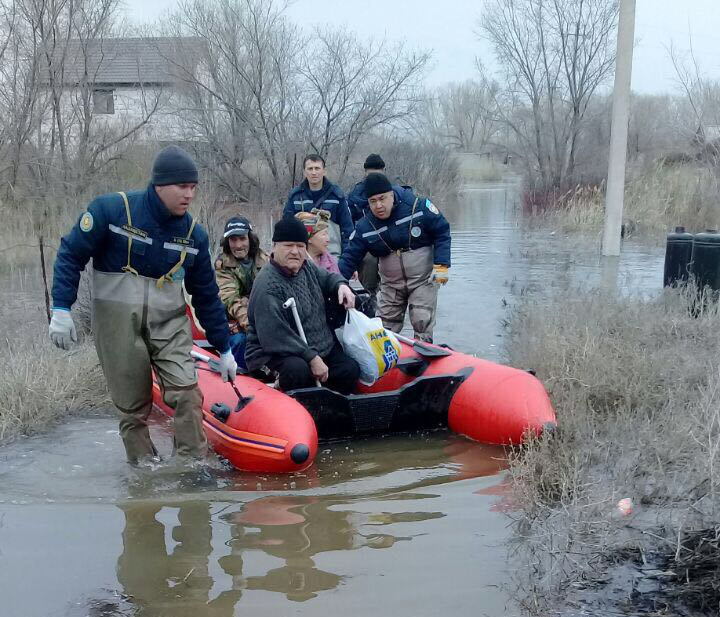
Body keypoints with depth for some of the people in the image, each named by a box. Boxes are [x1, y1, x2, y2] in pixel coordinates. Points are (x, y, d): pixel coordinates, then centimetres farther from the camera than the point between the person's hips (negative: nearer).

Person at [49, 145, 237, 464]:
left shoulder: (194, 234, 0)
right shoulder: (111, 210, -11)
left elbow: (207, 295, 8)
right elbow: (70, 255, -3)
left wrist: (224, 349, 11)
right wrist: (61, 309, -9)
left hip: (169, 321, 3)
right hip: (117, 321, -2)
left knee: (187, 393, -10)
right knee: (132, 405, 5)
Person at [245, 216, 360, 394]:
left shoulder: (306, 267, 6)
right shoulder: (268, 286, -23)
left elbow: (327, 277, 28)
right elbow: (275, 337, -27)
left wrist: (341, 285, 2)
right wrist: (311, 358, -25)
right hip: (276, 354, -8)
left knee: (350, 369, -9)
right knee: (298, 369, -37)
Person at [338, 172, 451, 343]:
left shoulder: (419, 207, -16)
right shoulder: (364, 227, -7)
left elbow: (442, 231, -8)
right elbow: (350, 258, -5)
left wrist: (441, 265, -14)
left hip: (423, 279, -3)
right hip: (390, 284, 4)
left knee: (422, 323, -7)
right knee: (386, 326, 9)